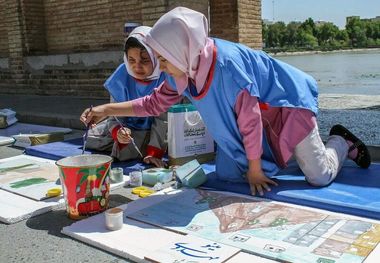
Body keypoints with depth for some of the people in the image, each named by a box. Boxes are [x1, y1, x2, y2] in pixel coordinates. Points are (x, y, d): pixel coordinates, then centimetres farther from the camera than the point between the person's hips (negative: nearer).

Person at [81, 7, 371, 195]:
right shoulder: (182, 72, -14)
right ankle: (269, 155, 28)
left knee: (320, 176, -6)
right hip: (254, 112, 7)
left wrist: (255, 170, -17)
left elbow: (250, 119, -29)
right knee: (226, 174, 4)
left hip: (286, 103, -7)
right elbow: (155, 103, 2)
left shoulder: (227, 64, -38)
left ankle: (341, 141, 27)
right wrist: (107, 109, -5)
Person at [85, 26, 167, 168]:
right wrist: (117, 131, -37)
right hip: (126, 125, 4)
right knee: (90, 138, 1)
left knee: (126, 151, -26)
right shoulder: (122, 75, -17)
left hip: (151, 128, -4)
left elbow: (162, 118, -23)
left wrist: (154, 152, -31)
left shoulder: (166, 77, -27)